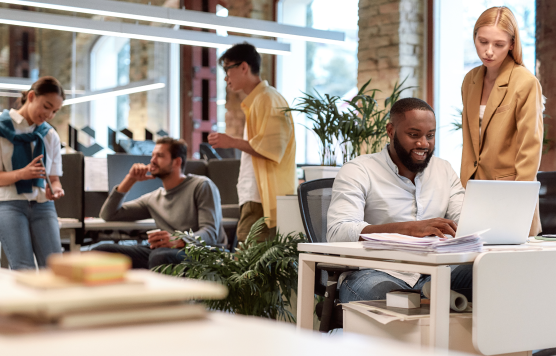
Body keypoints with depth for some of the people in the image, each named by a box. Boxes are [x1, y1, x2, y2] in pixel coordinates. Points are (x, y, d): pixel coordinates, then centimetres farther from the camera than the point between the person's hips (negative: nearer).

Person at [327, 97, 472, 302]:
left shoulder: (444, 170, 20)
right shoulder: (357, 172, 1)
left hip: (432, 273, 4)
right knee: (378, 290, -40)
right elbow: (337, 232, -15)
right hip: (377, 274, -4)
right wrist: (409, 228, -26)